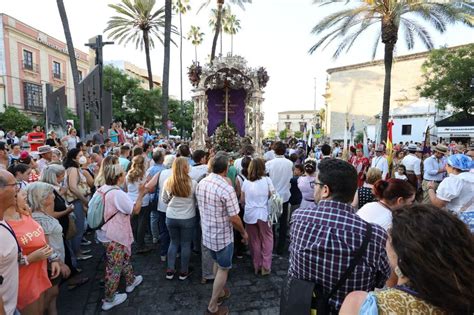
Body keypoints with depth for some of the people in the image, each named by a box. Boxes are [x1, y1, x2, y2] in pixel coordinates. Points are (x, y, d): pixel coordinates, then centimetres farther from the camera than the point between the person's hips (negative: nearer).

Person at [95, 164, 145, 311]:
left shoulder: (103, 189, 0)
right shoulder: (118, 194, -27)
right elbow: (135, 210, -21)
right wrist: (141, 194, -15)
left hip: (105, 232, 9)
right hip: (114, 236, -9)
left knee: (124, 257, 26)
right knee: (114, 267, 7)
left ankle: (130, 281, 44)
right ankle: (109, 299, 22)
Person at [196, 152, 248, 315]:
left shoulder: (201, 183, -4)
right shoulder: (227, 188, -27)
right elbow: (234, 218, -23)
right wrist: (244, 233, -7)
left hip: (207, 234, 7)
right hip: (223, 236, -7)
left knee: (218, 264, 27)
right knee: (223, 269, 13)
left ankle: (220, 292, 44)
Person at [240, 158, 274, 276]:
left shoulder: (246, 182, 0)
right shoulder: (267, 180, -6)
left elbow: (242, 200, 6)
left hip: (250, 215, 2)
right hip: (263, 214, -2)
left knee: (254, 241, 14)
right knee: (267, 239, 14)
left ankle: (257, 266, 26)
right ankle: (265, 266, 16)